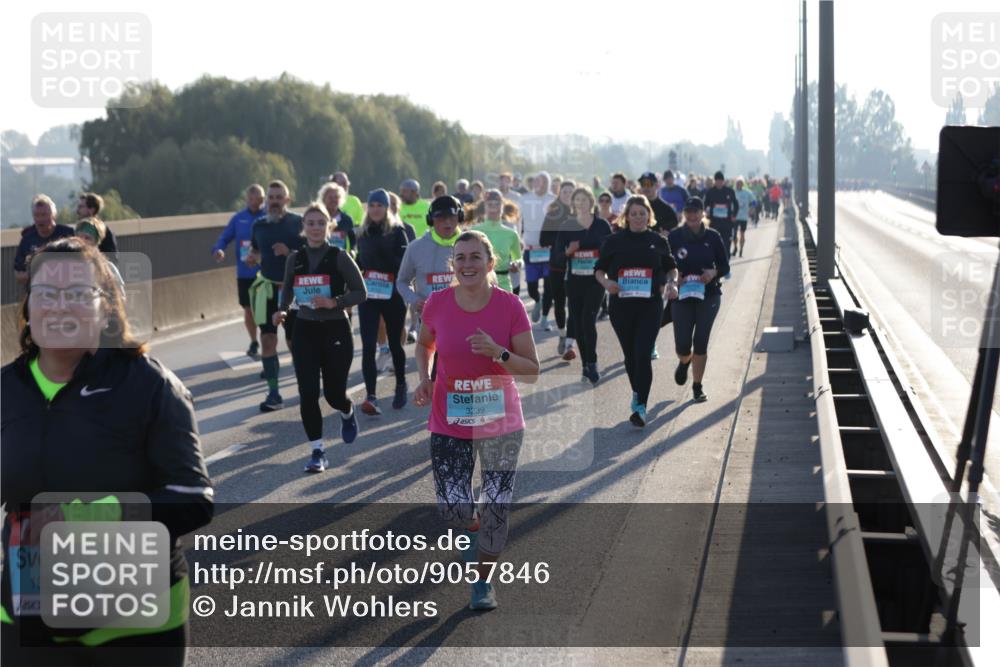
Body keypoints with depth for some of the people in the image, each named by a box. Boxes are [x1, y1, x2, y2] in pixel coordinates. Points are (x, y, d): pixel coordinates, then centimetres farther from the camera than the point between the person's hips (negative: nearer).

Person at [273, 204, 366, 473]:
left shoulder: (339, 256, -7)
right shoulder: (295, 258, 3)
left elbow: (360, 292, -6)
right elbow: (287, 288, 17)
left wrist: (333, 302, -21)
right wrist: (282, 310, -3)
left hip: (336, 330, -2)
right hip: (305, 330, 3)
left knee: (334, 393, 4)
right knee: (308, 394, -7)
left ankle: (347, 413, 41)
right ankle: (317, 451, 3)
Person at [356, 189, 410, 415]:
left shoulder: (397, 231, -4)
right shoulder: (363, 233, 9)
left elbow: (405, 263, -8)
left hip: (393, 296, -3)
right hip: (368, 296, 3)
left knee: (394, 343, 12)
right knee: (368, 345, -9)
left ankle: (401, 385, 35)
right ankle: (371, 396, -12)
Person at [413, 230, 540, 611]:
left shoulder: (510, 306, -11)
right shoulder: (438, 303, -7)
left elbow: (532, 371, -9)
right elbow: (424, 344, 15)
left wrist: (497, 351, -25)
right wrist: (424, 379, -2)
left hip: (501, 424, -1)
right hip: (449, 425, 1)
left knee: (496, 509, 1)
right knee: (453, 511, -4)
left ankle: (484, 582, 23)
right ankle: (474, 529, 34)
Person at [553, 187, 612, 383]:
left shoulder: (603, 225, 1)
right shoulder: (567, 226, 5)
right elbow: (557, 253, 3)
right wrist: (568, 251, -18)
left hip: (596, 280, -3)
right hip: (574, 280, 3)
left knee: (588, 320, -16)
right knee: (578, 322, 4)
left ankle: (591, 364, -10)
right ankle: (586, 364, 15)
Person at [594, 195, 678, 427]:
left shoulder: (659, 241, 5)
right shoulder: (614, 241, 3)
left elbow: (671, 267, 18)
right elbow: (599, 269, 8)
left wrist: (671, 283, -1)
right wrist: (606, 282, -12)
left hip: (650, 305, -1)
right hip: (621, 305, 1)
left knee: (643, 354, -12)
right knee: (630, 354, 12)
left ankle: (641, 407, -14)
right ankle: (637, 392, 37)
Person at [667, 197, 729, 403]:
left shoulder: (713, 237, -1)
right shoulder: (674, 237, -3)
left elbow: (725, 266, 5)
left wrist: (714, 272, -16)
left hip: (708, 295, 0)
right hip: (682, 296, 0)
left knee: (701, 342, -3)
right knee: (682, 345, -3)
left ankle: (697, 386, 12)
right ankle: (684, 362, 35)